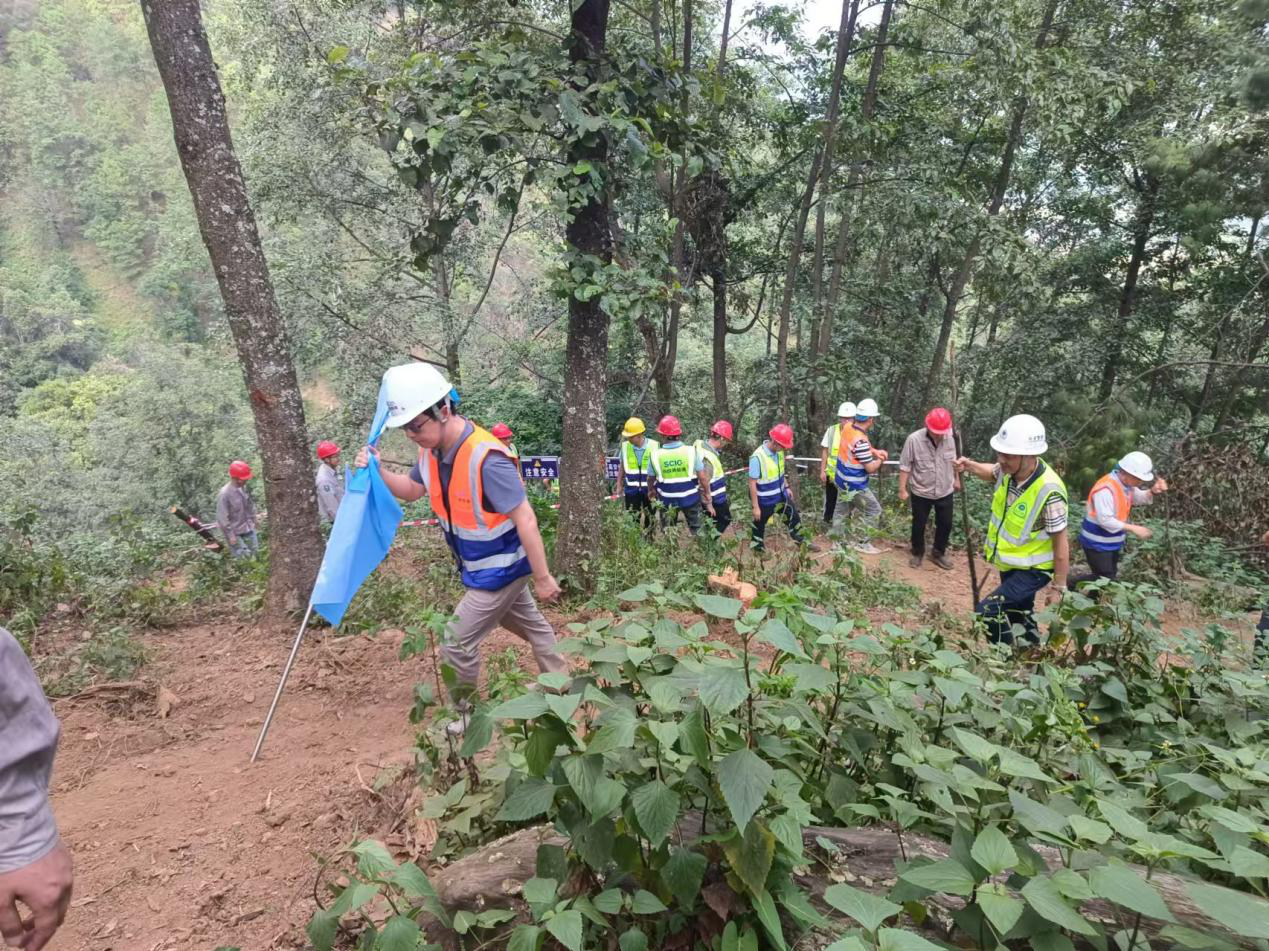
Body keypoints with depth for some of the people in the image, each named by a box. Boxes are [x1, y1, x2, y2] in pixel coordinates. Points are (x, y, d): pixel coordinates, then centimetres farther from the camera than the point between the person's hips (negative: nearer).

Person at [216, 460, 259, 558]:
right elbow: (222, 518, -19)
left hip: (249, 529, 7)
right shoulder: (224, 494, -23)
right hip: (235, 533, -7)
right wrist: (230, 536, -16)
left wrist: (252, 521, 13)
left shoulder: (244, 488, -3)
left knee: (256, 552, 10)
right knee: (243, 557, -7)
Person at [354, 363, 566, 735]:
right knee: (531, 625, 25)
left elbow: (525, 519, -29)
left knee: (457, 643, -1)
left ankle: (465, 715, 21)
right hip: (481, 566, 9)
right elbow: (411, 490, 12)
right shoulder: (433, 450, -6)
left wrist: (542, 578, -23)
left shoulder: (486, 458, -34)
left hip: (501, 568, -9)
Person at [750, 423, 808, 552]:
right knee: (760, 525, 15)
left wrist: (786, 487, 16)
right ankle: (758, 549, 38)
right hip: (764, 501, -7)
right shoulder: (757, 457, -31)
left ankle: (802, 542, 40)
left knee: (794, 516, 18)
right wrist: (755, 507, -20)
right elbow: (752, 484, -25)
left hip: (781, 495, 7)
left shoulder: (779, 451, -9)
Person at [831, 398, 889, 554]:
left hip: (843, 480, 8)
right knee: (874, 511, 8)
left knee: (842, 510, 21)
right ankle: (863, 543, 16)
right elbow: (870, 468, -22)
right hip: (854, 485, -8)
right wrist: (881, 460, -3)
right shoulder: (860, 441, -32)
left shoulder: (848, 428, -6)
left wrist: (875, 452, 0)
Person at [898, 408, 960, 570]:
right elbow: (905, 466, -14)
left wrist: (956, 479, 18)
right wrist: (902, 489, -12)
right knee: (918, 525, 13)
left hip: (945, 492, 3)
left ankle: (938, 554, 33)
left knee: (945, 524, 13)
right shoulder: (914, 440, -21)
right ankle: (918, 553, 35)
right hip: (921, 493, -3)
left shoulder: (949, 438, -9)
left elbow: (953, 461, 9)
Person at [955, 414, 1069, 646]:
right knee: (1018, 614, 26)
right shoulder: (1010, 470, -15)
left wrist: (1058, 588, -18)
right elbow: (993, 473, 13)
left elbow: (1061, 543, -25)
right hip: (1010, 563, 8)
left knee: (987, 611, -17)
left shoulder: (1048, 492, -35)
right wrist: (970, 466, -8)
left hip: (1033, 569, -8)